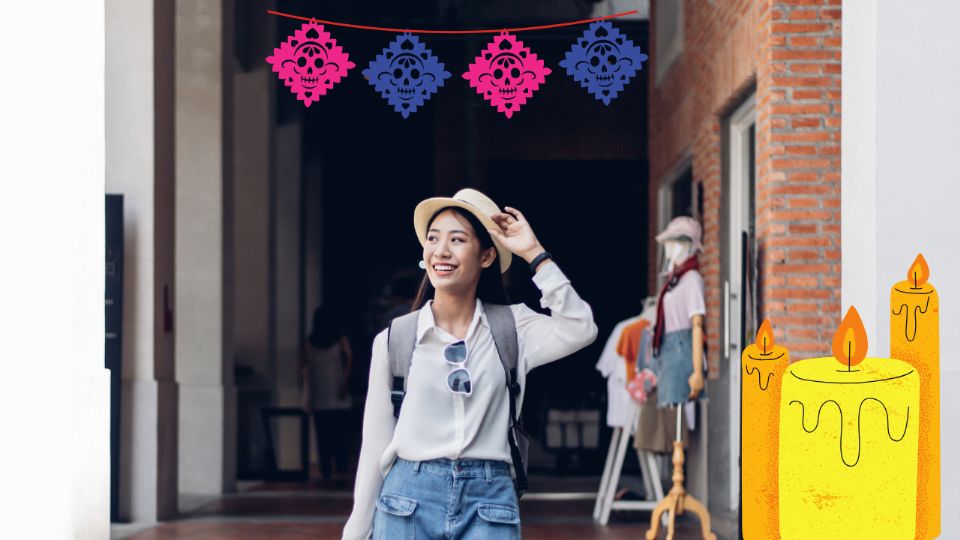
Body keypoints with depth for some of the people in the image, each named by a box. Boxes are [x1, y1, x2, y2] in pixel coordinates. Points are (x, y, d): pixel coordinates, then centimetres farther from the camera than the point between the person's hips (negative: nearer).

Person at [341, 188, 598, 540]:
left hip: (488, 503, 0)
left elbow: (579, 330, -13)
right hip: (410, 500, 0)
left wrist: (533, 253, -9)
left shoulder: (511, 328, 6)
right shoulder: (393, 340, 4)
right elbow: (376, 446, 8)